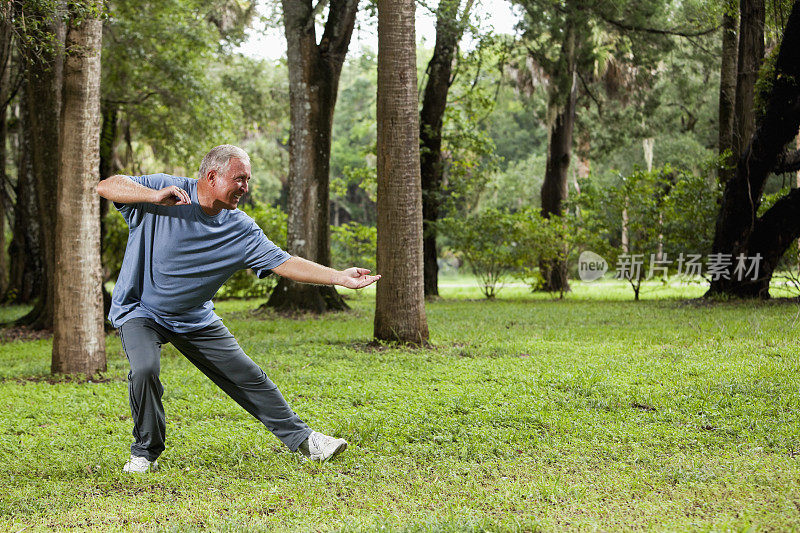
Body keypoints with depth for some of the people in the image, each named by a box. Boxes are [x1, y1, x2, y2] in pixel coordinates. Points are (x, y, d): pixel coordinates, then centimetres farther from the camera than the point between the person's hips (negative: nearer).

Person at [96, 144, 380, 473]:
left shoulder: (241, 230, -8)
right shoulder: (164, 189, -18)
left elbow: (283, 263, -10)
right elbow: (106, 186, -25)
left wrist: (339, 277, -20)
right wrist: (155, 197, -41)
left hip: (195, 318, 4)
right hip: (139, 311, -4)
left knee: (247, 376, 5)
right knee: (145, 370, -29)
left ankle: (301, 439, 21)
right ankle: (145, 452, -5)